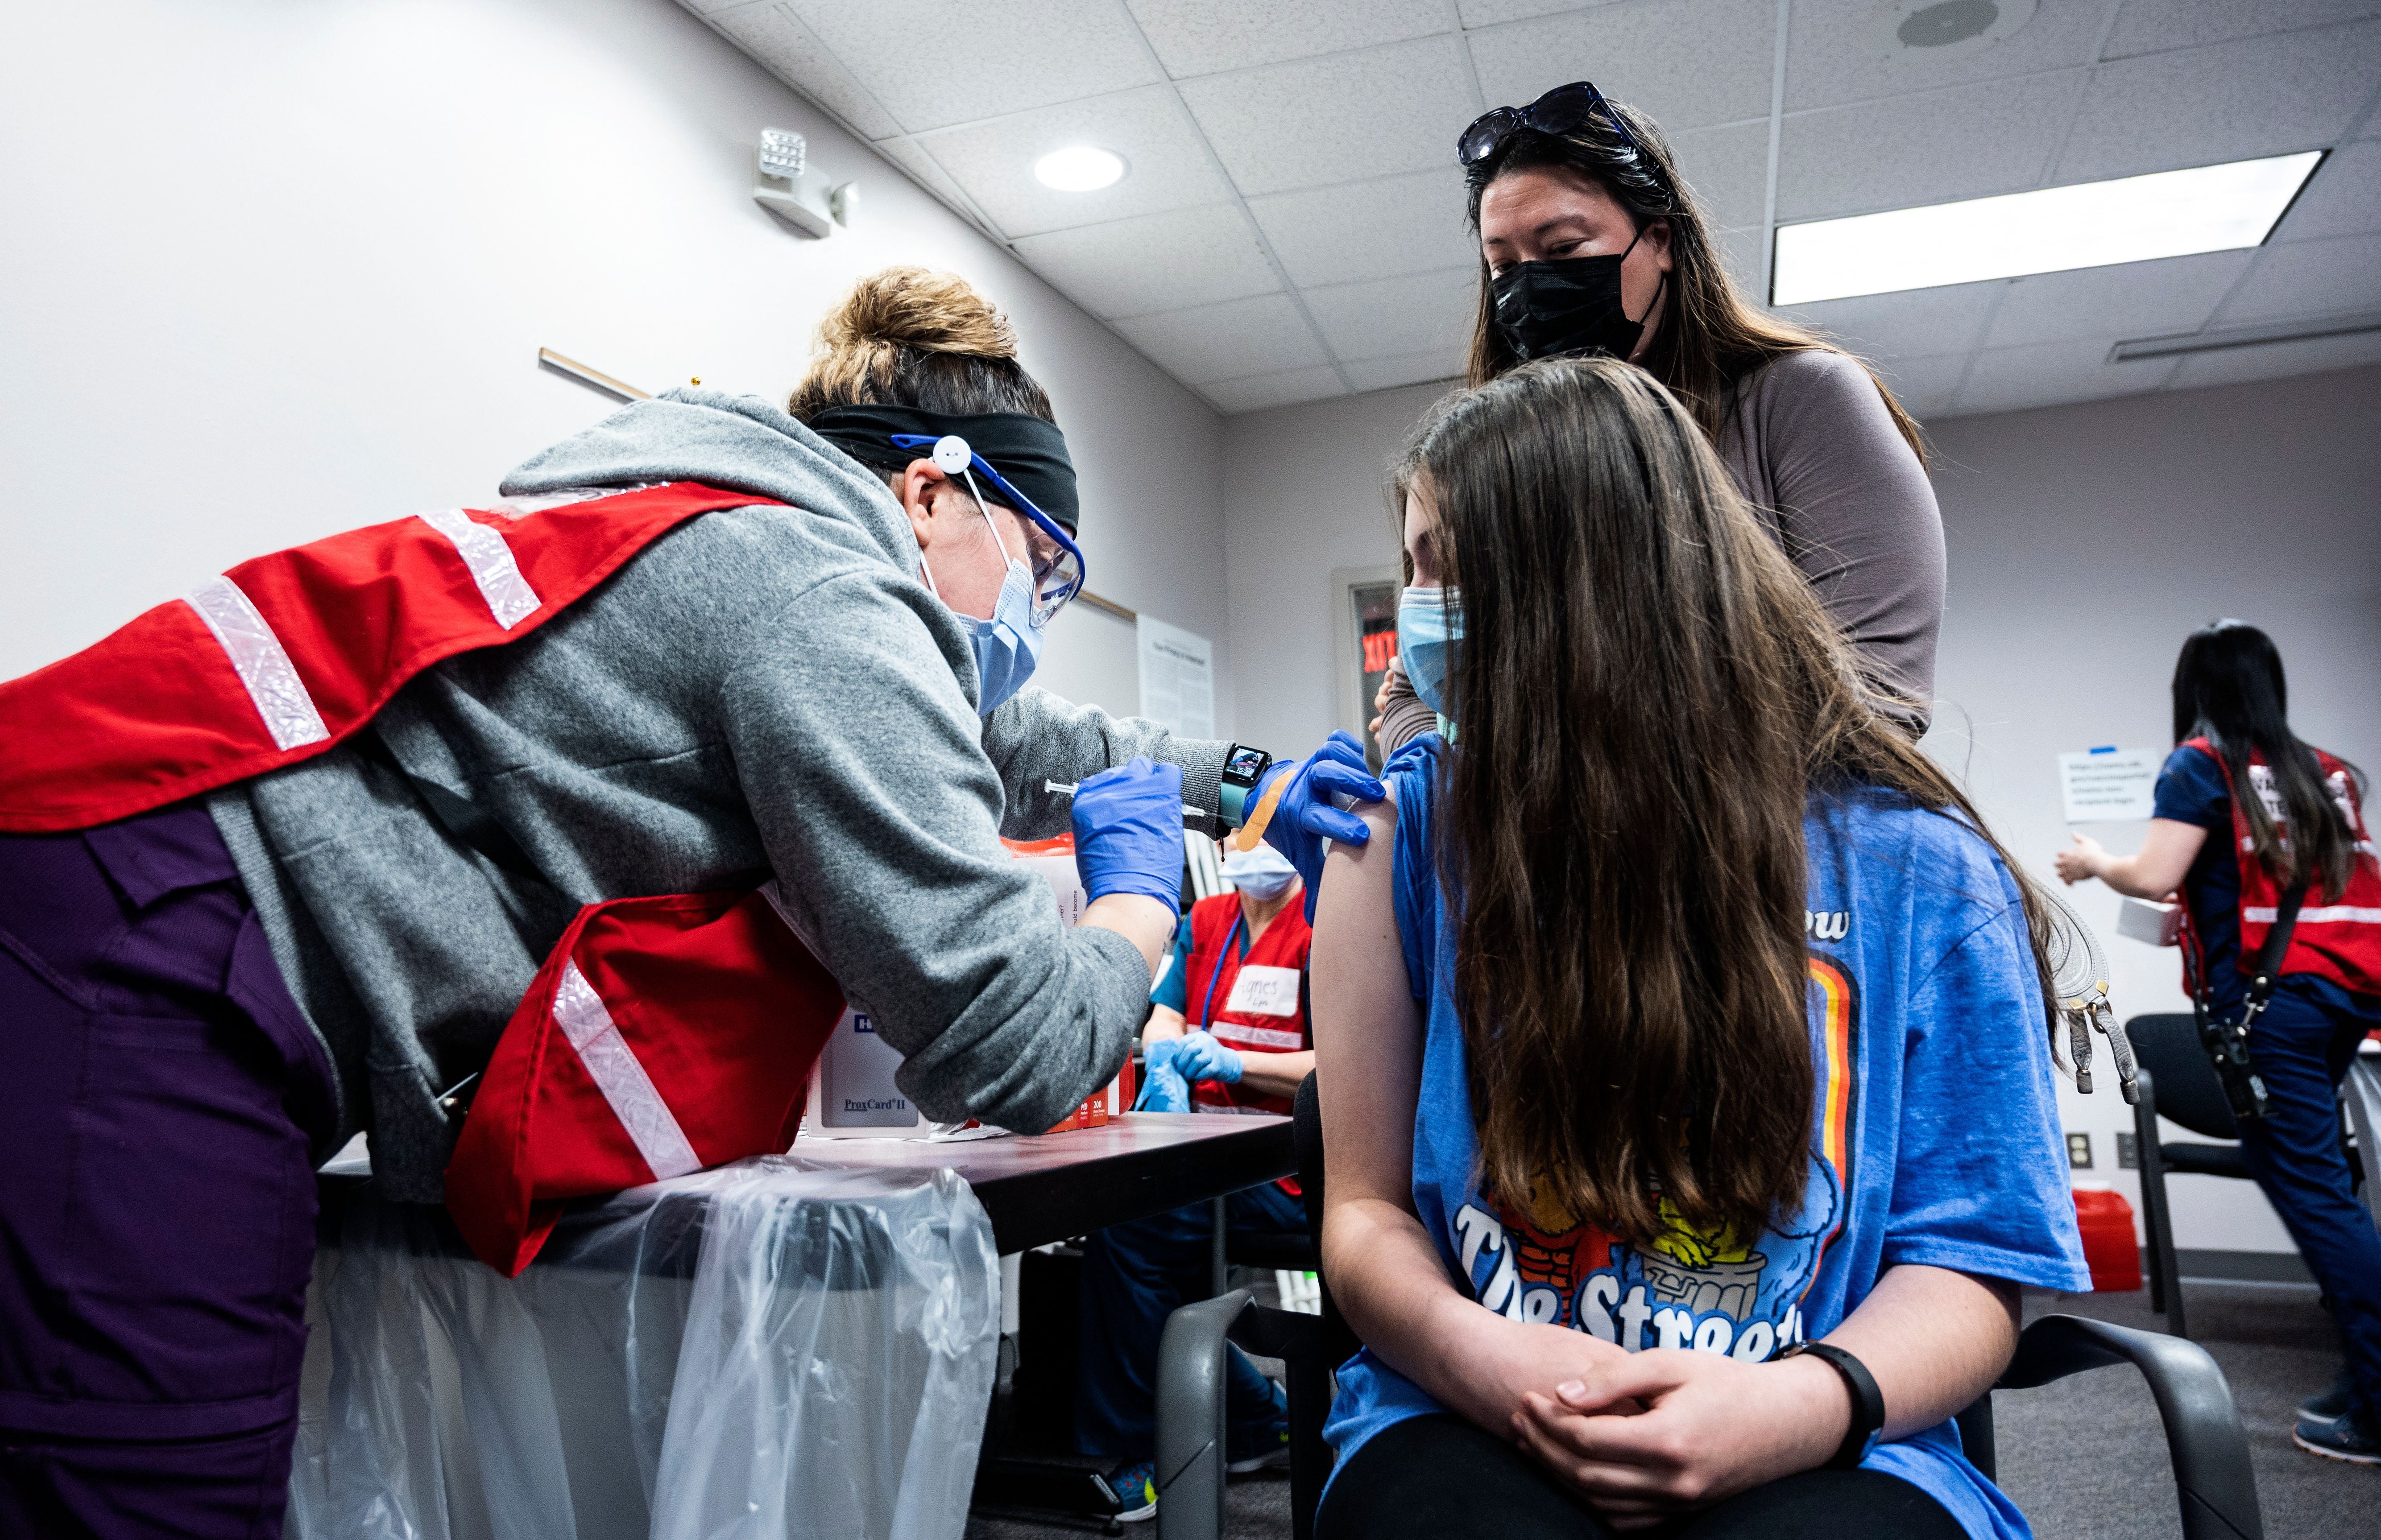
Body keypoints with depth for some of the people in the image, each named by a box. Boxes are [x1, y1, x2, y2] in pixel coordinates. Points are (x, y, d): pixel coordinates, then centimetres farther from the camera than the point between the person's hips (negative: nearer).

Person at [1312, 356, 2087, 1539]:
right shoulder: (1408, 830, 2)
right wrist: (1466, 1349, -18)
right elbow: (1365, 1207, 3)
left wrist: (1798, 1404, -18)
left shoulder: (1915, 867, 0)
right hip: (1477, 1426, 0)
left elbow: (1968, 1264, 2)